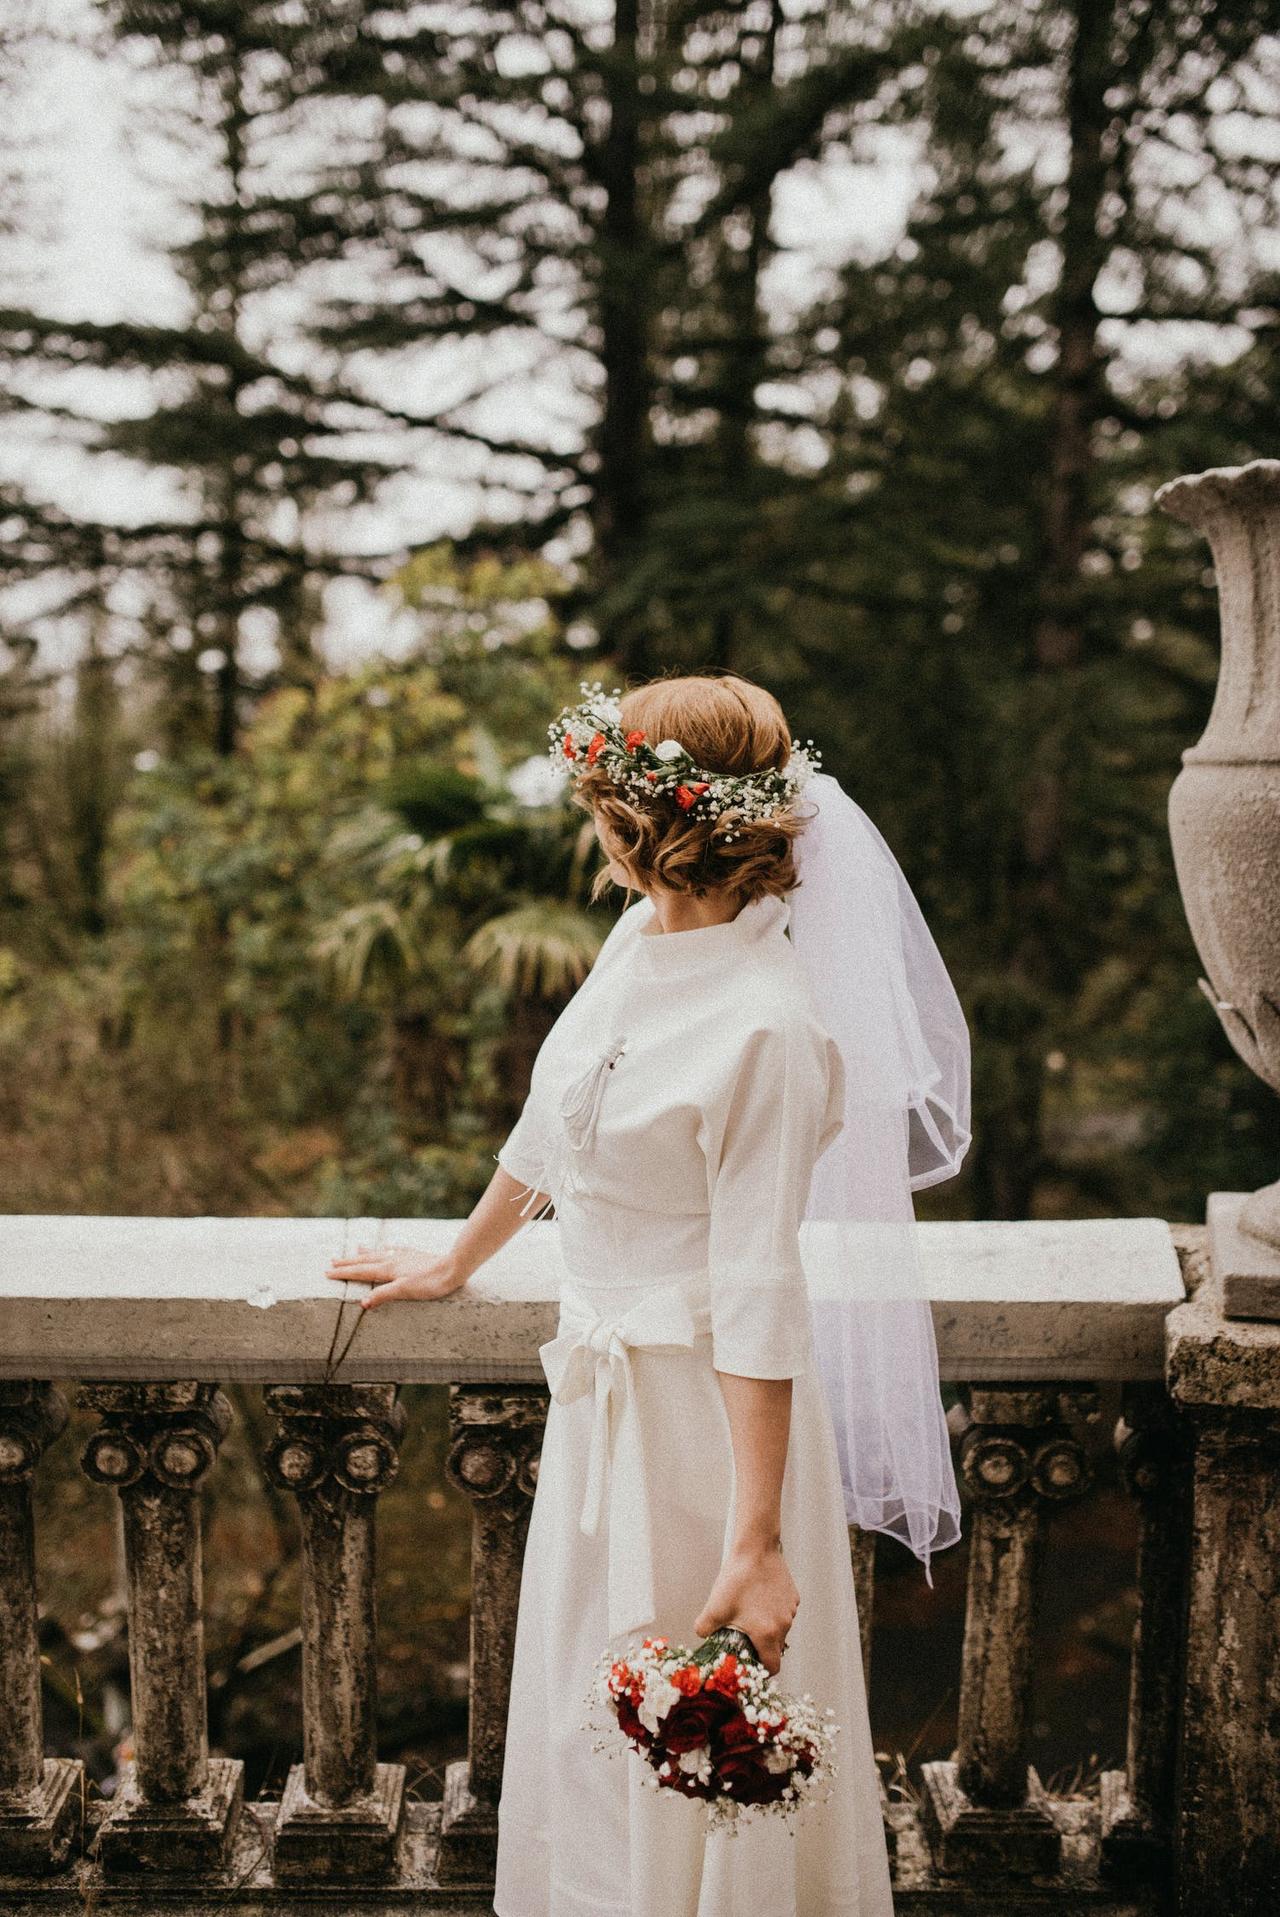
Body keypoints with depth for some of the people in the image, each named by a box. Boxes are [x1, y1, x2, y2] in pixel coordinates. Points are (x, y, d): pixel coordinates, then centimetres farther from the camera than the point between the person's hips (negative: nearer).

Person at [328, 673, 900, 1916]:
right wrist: (455, 1263, 29)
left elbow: (759, 1295, -26)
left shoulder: (766, 1025, -25)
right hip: (601, 1381, 8)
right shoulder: (639, 942, 1)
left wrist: (755, 1540, -25)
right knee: (580, 1706, 23)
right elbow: (550, 1127, 17)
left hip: (705, 1401, -8)